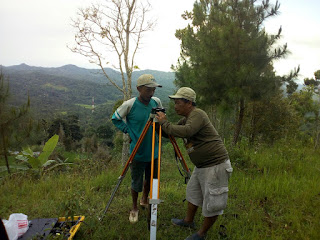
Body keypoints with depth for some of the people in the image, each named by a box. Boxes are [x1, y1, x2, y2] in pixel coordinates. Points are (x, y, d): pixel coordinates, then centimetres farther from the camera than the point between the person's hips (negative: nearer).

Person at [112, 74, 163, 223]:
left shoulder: (156, 102, -4)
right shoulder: (129, 105, -17)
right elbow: (115, 119, -2)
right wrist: (129, 131, -9)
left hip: (153, 151, 4)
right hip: (137, 153, -4)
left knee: (151, 179, 20)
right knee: (136, 183, 9)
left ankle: (144, 200, 48)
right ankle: (134, 208, 35)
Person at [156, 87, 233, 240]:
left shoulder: (197, 114, -19)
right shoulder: (186, 118, 10)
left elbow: (185, 131, -36)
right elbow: (172, 132, 18)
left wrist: (164, 122, -23)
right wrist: (160, 123, 2)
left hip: (215, 165, -10)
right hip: (201, 165, 10)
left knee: (212, 203, 4)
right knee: (193, 192, 24)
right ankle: (188, 221, 44)